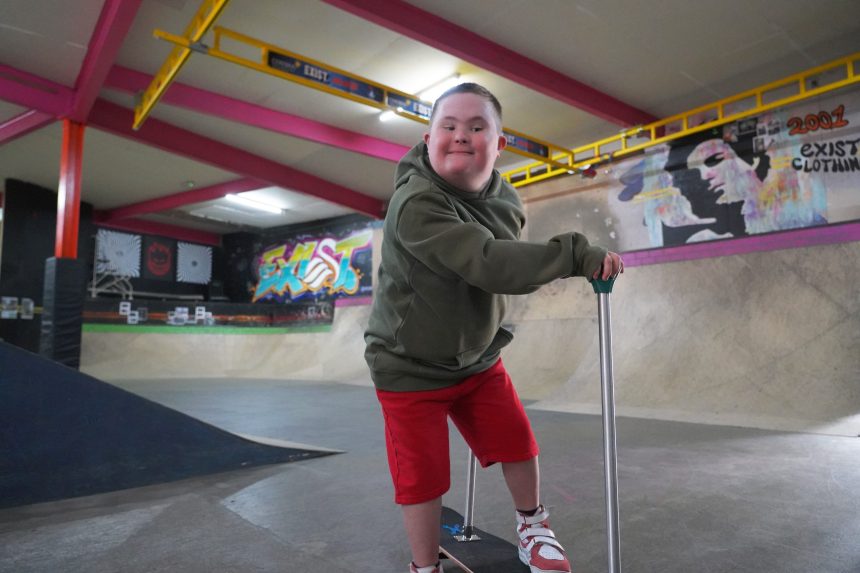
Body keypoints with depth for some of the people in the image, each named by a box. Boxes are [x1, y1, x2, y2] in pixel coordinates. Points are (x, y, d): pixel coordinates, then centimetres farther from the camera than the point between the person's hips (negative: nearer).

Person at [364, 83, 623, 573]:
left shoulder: (506, 200, -4)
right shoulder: (416, 204, -29)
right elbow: (489, 264, -40)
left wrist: (547, 270, 1)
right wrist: (577, 255, -38)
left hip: (479, 357, 6)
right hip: (411, 366, -5)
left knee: (518, 444, 12)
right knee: (424, 475, 3)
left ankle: (533, 527, 41)